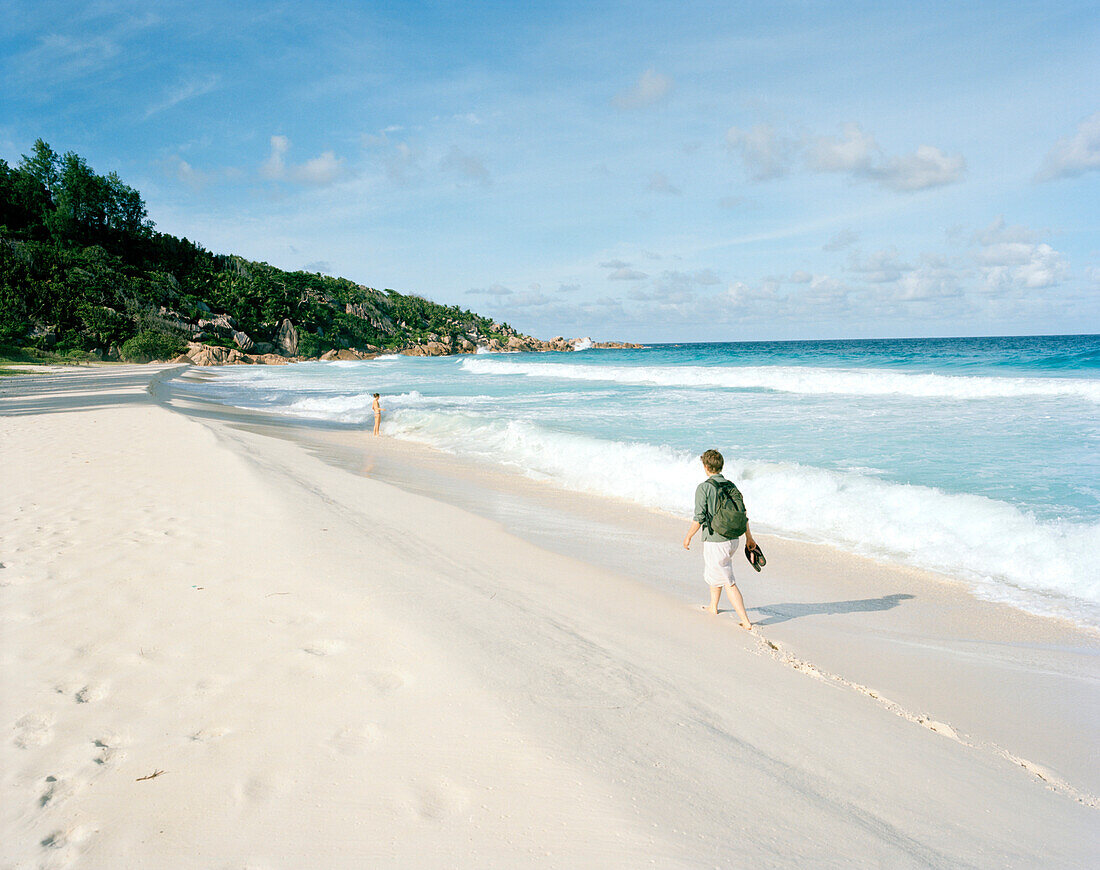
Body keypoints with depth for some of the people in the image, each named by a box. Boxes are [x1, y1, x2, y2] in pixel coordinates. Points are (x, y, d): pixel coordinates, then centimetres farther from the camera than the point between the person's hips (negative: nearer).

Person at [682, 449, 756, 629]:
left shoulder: (703, 488, -15)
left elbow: (699, 518, -18)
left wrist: (688, 537, -4)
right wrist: (749, 537, 18)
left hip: (715, 542, -7)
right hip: (732, 540, 7)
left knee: (728, 582, -1)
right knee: (713, 572, 29)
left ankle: (745, 621, -3)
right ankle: (713, 607, 43)